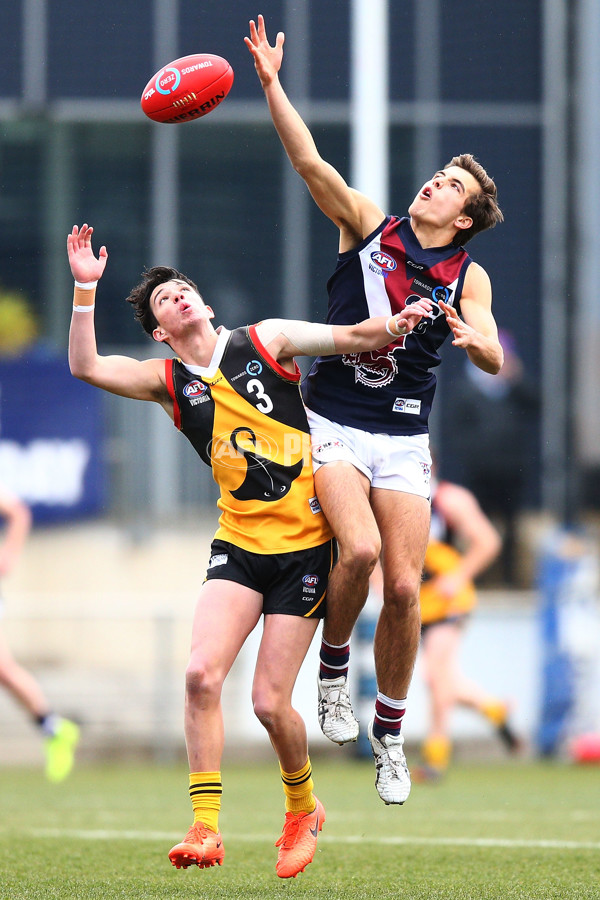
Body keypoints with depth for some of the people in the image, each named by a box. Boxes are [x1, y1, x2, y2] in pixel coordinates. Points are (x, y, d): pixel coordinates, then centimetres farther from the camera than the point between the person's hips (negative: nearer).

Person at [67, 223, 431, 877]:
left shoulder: (265, 340, 3)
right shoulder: (167, 382, 7)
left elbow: (351, 338, 3)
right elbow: (86, 366, -5)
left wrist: (393, 324, -17)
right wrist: (85, 289, -13)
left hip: (305, 543, -2)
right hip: (238, 545, 2)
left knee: (269, 702, -5)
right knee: (201, 672, -18)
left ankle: (303, 809, 23)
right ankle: (205, 826, -11)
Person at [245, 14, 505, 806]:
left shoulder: (469, 277, 5)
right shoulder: (368, 226, 3)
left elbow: (494, 360, -8)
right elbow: (309, 161, -8)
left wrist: (475, 338, -31)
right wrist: (271, 83, -19)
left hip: (404, 438, 2)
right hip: (333, 425, -2)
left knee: (404, 587, -4)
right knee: (360, 548, -26)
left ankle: (390, 736, 12)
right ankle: (333, 668, 0)